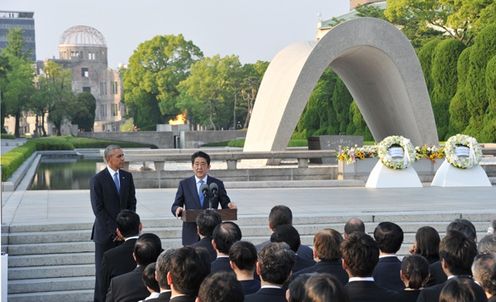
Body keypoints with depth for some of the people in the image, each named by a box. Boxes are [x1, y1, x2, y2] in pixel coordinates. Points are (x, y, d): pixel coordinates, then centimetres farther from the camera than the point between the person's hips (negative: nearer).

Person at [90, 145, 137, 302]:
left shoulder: (127, 176, 7)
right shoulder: (97, 180, -8)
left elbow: (132, 202, 9)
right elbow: (98, 209, -10)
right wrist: (114, 229, -13)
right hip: (105, 233, -3)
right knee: (103, 270, 4)